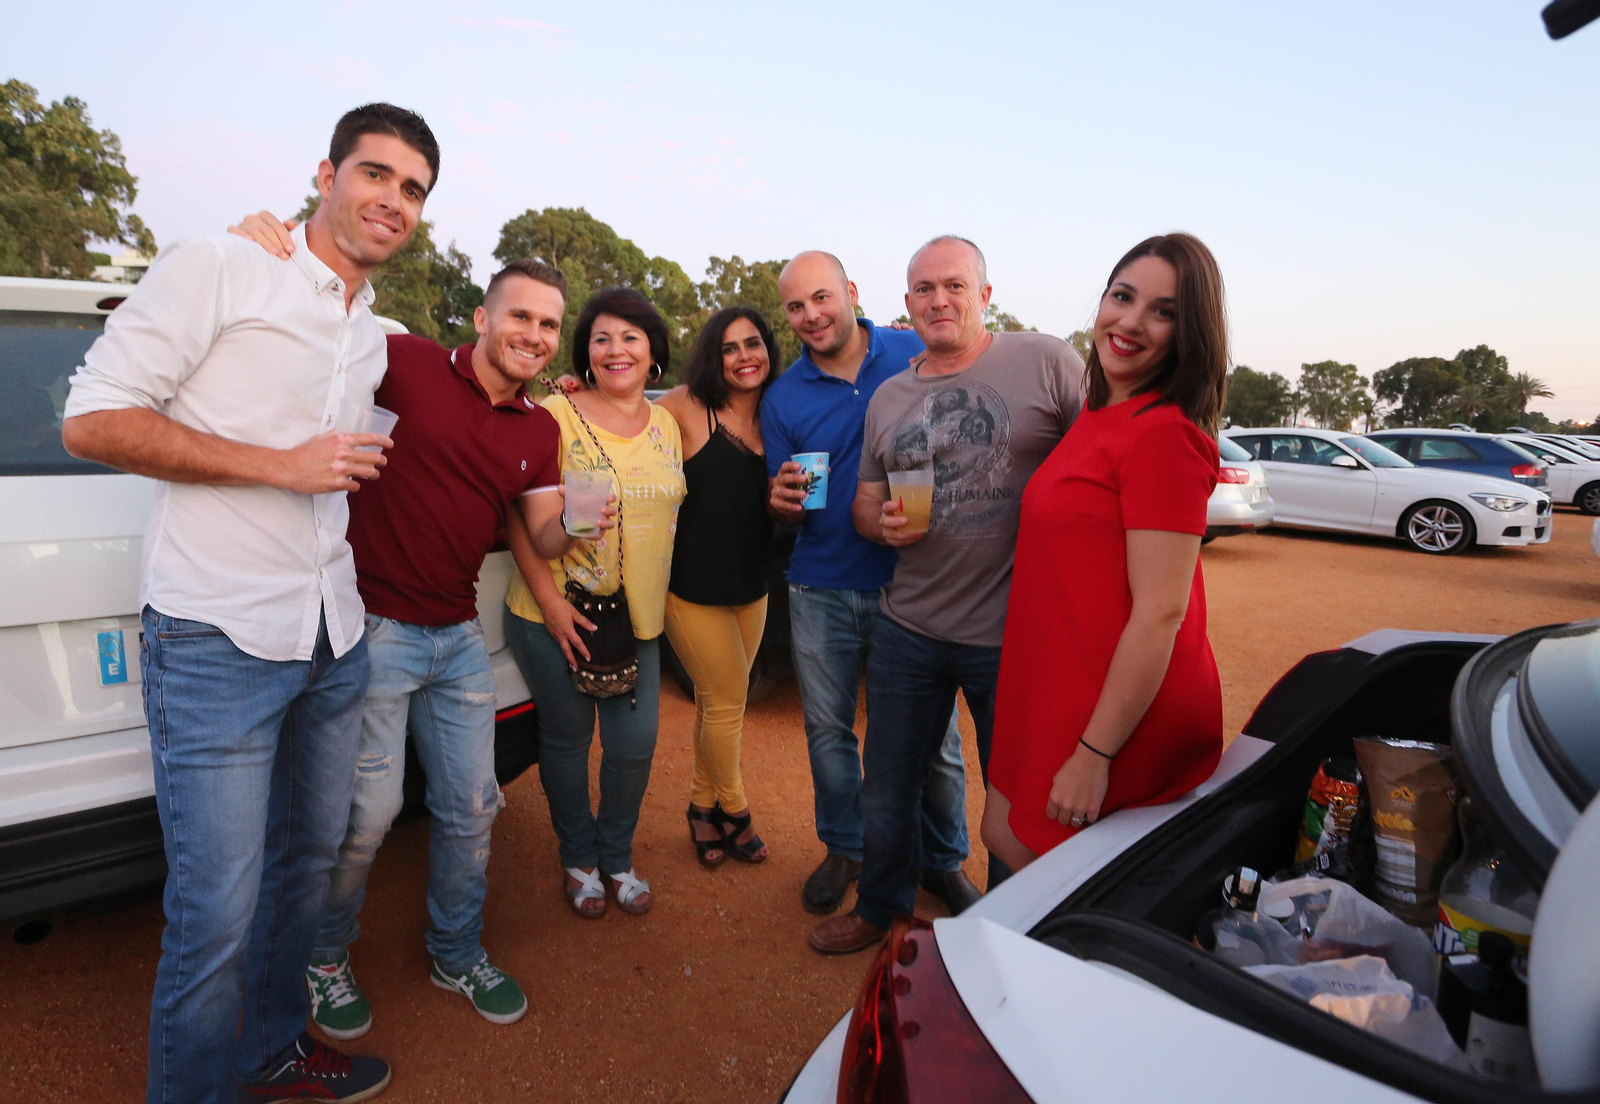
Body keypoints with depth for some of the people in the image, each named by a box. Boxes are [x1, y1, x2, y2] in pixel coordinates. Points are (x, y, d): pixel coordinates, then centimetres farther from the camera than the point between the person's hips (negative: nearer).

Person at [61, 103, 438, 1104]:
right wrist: (285, 465, -16)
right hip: (219, 641, -7)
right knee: (217, 916, -3)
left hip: (334, 644, 8)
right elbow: (92, 419, -12)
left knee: (308, 864, 19)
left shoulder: (374, 335, 15)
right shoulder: (219, 268, -7)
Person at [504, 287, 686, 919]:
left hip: (639, 618, 4)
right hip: (557, 616, -4)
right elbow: (519, 517, -9)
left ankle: (617, 856, 31)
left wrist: (653, 601, 12)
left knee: (635, 744, 5)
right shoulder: (556, 417, -8)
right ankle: (579, 859, 34)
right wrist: (549, 600, -16)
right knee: (567, 739, 9)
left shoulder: (667, 427, 8)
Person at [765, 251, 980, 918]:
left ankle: (944, 861, 27)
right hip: (821, 591, 2)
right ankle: (844, 848, 35)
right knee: (827, 729, 12)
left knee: (932, 735, 4)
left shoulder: (917, 356, -1)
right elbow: (786, 514, 8)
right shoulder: (783, 397, 3)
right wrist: (783, 501, -16)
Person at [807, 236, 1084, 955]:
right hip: (909, 629, 5)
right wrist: (881, 522, -7)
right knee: (886, 788, 18)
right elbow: (865, 500, 16)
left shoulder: (1045, 363, -6)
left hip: (1015, 632, -4)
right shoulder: (888, 397, 10)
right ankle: (880, 909, 42)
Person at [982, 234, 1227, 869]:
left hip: (1123, 712, -9)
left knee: (1014, 844, 7)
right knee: (1005, 833, 19)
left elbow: (1161, 612, -23)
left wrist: (1095, 753, -21)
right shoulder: (1102, 414, 10)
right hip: (1060, 690, 9)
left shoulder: (1164, 433, -20)